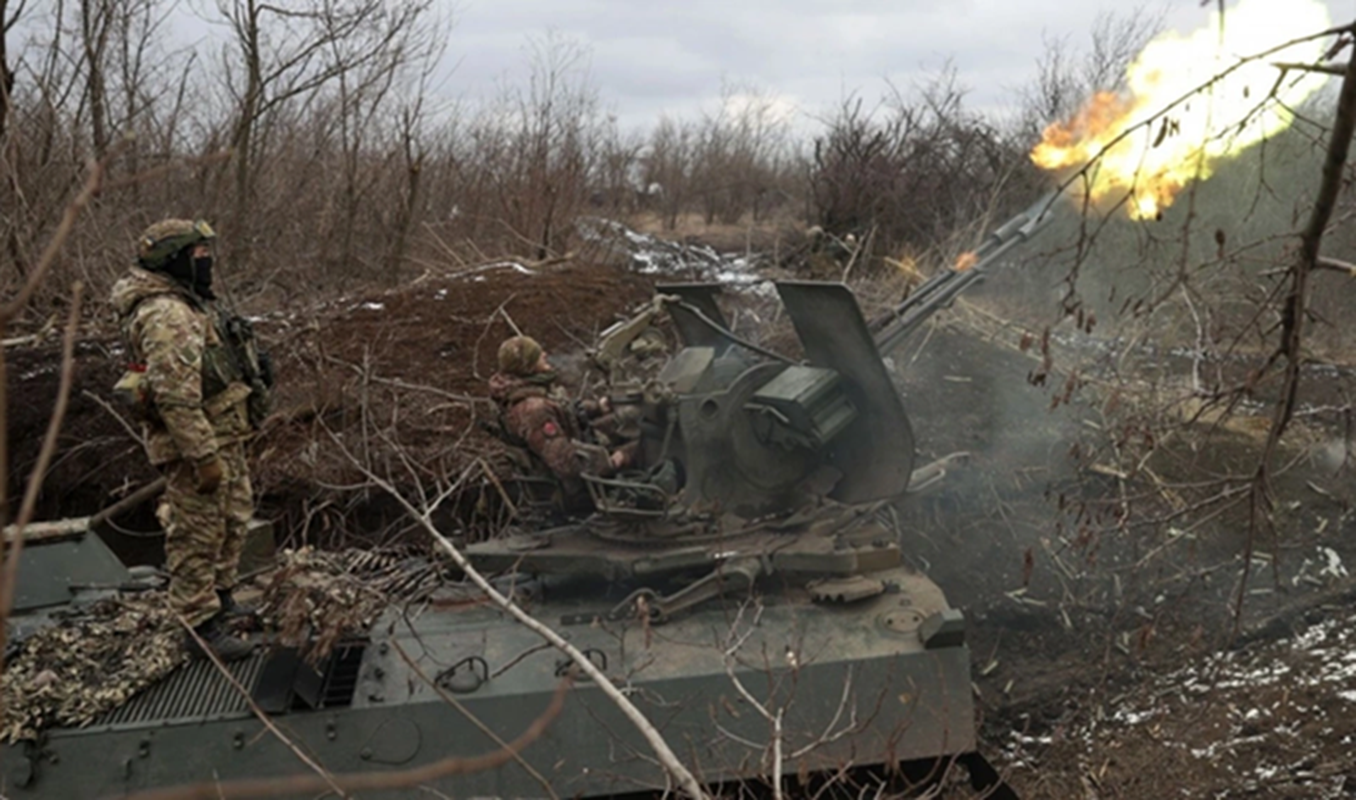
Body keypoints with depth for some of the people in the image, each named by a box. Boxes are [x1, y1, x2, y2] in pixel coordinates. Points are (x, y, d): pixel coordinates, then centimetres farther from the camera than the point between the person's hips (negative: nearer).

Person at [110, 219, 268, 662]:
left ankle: (221, 597, 37)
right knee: (198, 534, -1)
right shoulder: (166, 315, -22)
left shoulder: (190, 302, 13)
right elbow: (175, 395, -27)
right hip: (196, 443, -11)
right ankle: (201, 626, 9)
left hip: (225, 435, 11)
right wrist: (204, 455, -26)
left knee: (233, 521, 22)